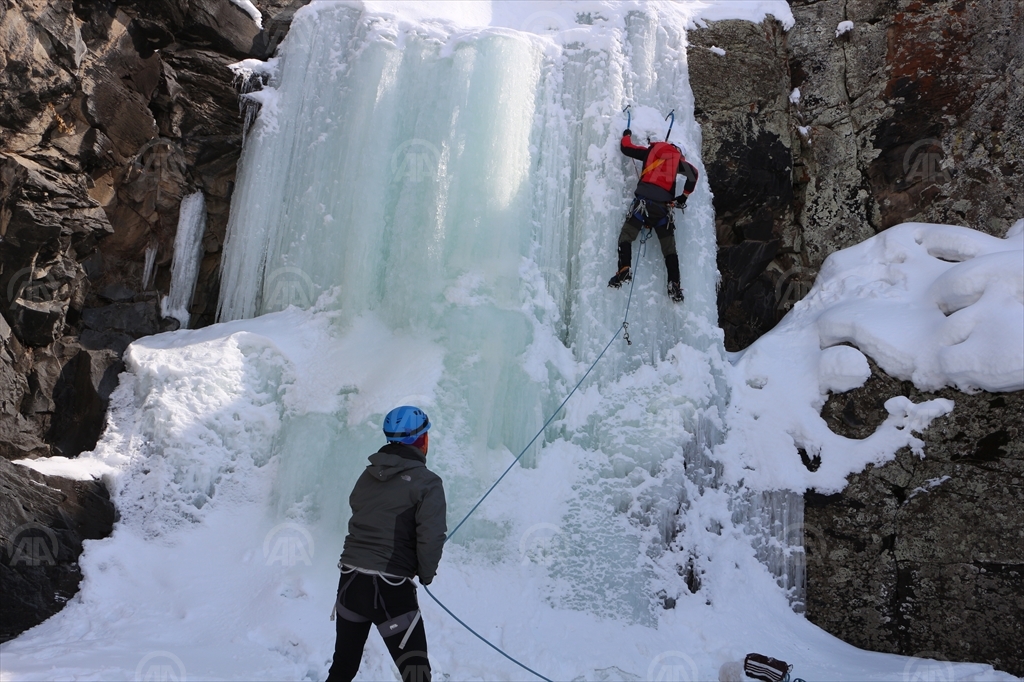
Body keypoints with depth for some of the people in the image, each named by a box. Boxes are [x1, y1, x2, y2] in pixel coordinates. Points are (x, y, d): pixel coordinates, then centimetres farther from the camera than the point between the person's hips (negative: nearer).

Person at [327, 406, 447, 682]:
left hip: (350, 579, 6)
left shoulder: (368, 475, 6)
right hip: (391, 587, -6)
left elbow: (361, 521, 11)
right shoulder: (427, 482, -11)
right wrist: (425, 574, 0)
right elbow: (431, 538, -18)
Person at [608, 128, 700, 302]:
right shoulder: (678, 159, 17)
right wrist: (684, 196, 18)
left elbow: (625, 147, 18)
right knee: (669, 248, 7)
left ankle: (624, 270, -24)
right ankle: (674, 285, -2)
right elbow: (693, 173, 4)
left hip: (643, 202, -2)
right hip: (664, 207, 2)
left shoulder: (652, 150, 16)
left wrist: (626, 134, 40)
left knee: (626, 236, -1)